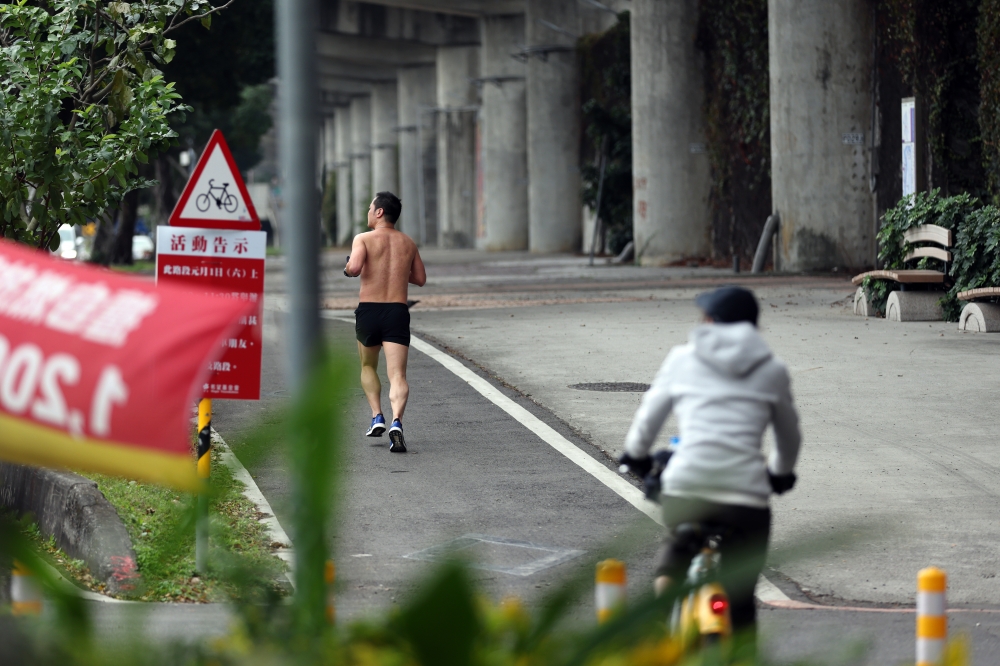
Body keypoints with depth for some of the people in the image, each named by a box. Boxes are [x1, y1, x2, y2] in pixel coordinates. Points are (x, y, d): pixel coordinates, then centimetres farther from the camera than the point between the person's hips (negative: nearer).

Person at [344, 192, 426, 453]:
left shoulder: (364, 239, -2)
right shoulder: (408, 243, 12)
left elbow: (354, 267, -19)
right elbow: (420, 279, 20)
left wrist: (348, 269, 4)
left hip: (369, 310, -1)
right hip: (398, 313, 1)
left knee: (368, 367, 24)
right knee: (397, 375, -8)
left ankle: (377, 417, 12)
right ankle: (396, 422, -31)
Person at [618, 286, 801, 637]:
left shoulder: (683, 358, 12)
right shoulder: (772, 371, 14)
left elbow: (648, 417, 22)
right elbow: (790, 437, 27)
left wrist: (636, 456, 43)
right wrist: (780, 473, 47)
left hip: (684, 486, 0)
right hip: (746, 495, 0)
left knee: (677, 548, 31)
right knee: (739, 603, 9)